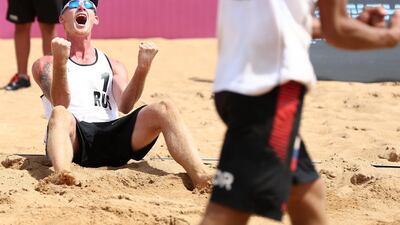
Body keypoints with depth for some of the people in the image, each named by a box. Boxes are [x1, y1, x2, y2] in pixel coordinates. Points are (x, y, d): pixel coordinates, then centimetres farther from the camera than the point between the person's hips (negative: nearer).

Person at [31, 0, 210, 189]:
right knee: (60, 115, -38)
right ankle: (61, 174, -68)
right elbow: (61, 105, -3)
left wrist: (142, 68, -9)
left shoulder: (113, 66, 28)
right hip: (74, 140, -3)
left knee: (164, 109, -21)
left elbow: (124, 106, 6)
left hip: (112, 136, 3)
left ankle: (200, 177, -43)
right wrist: (60, 62, -20)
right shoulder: (46, 64, 19)